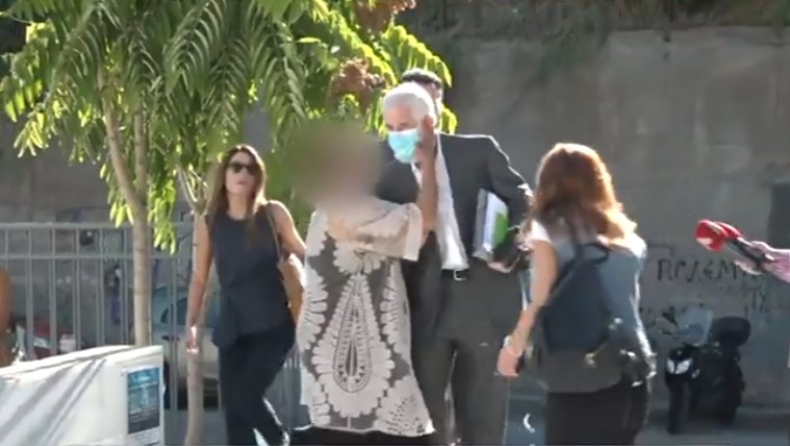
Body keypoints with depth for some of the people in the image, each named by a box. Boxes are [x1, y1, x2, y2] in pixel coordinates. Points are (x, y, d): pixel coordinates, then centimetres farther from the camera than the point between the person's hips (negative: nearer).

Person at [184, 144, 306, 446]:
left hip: (273, 324, -3)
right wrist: (191, 324, 6)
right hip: (232, 327, 3)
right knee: (232, 404, 0)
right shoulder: (210, 223, 4)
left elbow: (305, 256, 6)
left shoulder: (273, 213, -1)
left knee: (246, 395, -14)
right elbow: (199, 278, 9)